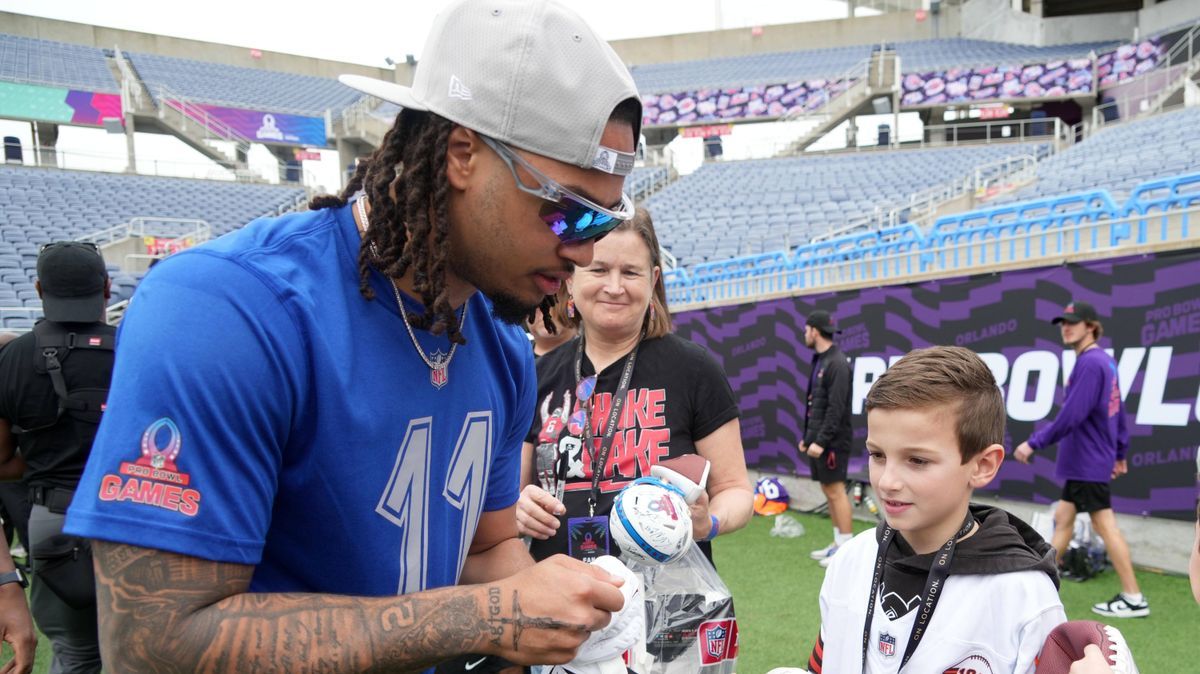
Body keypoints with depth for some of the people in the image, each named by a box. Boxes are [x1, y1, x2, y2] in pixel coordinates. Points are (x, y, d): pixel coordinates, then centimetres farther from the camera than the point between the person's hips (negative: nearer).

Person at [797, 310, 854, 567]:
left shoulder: (837, 363, -15)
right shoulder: (819, 361, 15)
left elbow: (836, 408, -21)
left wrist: (821, 440, -22)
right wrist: (808, 437, 19)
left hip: (831, 442, -9)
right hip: (818, 439, 9)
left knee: (835, 491, -7)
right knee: (828, 490, 11)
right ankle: (838, 543, 17)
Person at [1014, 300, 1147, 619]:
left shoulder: (1090, 363, -19)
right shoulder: (1104, 361, 11)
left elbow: (1071, 416, -24)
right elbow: (1118, 411, 17)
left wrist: (1034, 443, -20)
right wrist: (1120, 453, 23)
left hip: (1088, 461, -10)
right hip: (1083, 460, 10)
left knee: (1104, 524, -3)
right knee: (1063, 516, 14)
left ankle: (1133, 598, 4)